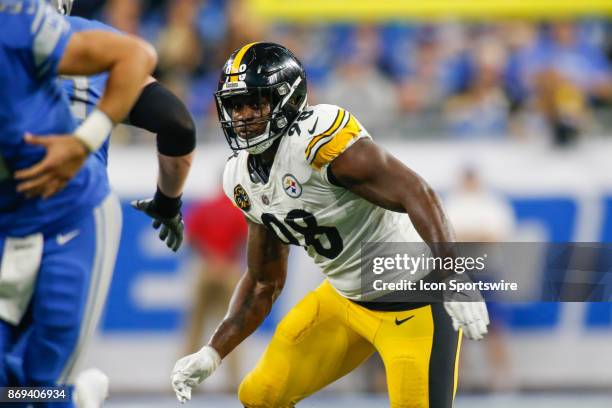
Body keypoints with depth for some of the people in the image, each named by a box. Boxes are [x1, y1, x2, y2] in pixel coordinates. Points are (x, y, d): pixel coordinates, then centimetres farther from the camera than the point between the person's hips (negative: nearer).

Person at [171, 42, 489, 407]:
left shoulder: (319, 137, -26)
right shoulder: (243, 179, 1)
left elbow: (417, 195, -32)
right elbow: (264, 283, 13)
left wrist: (454, 281, -43)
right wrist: (212, 354, 7)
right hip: (344, 298, 8)